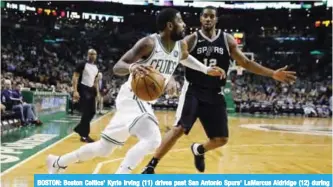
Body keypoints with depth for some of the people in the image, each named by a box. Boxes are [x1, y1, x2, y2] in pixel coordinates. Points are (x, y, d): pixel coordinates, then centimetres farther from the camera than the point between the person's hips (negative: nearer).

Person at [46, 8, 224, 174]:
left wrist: (206, 70, 21)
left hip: (145, 101, 8)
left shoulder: (181, 46, 3)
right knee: (152, 139, -31)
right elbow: (117, 67, -22)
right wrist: (132, 67, -43)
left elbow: (185, 58, 30)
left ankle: (58, 162, 33)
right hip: (132, 97, -8)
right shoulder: (149, 43, -19)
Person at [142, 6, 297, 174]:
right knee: (179, 129, -20)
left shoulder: (227, 40, 5)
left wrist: (273, 74, 3)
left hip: (215, 95, 4)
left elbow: (246, 63, 9)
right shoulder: (191, 40, -4)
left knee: (221, 139, 6)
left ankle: (198, 150, 38)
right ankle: (150, 166, -11)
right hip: (193, 91, -4)